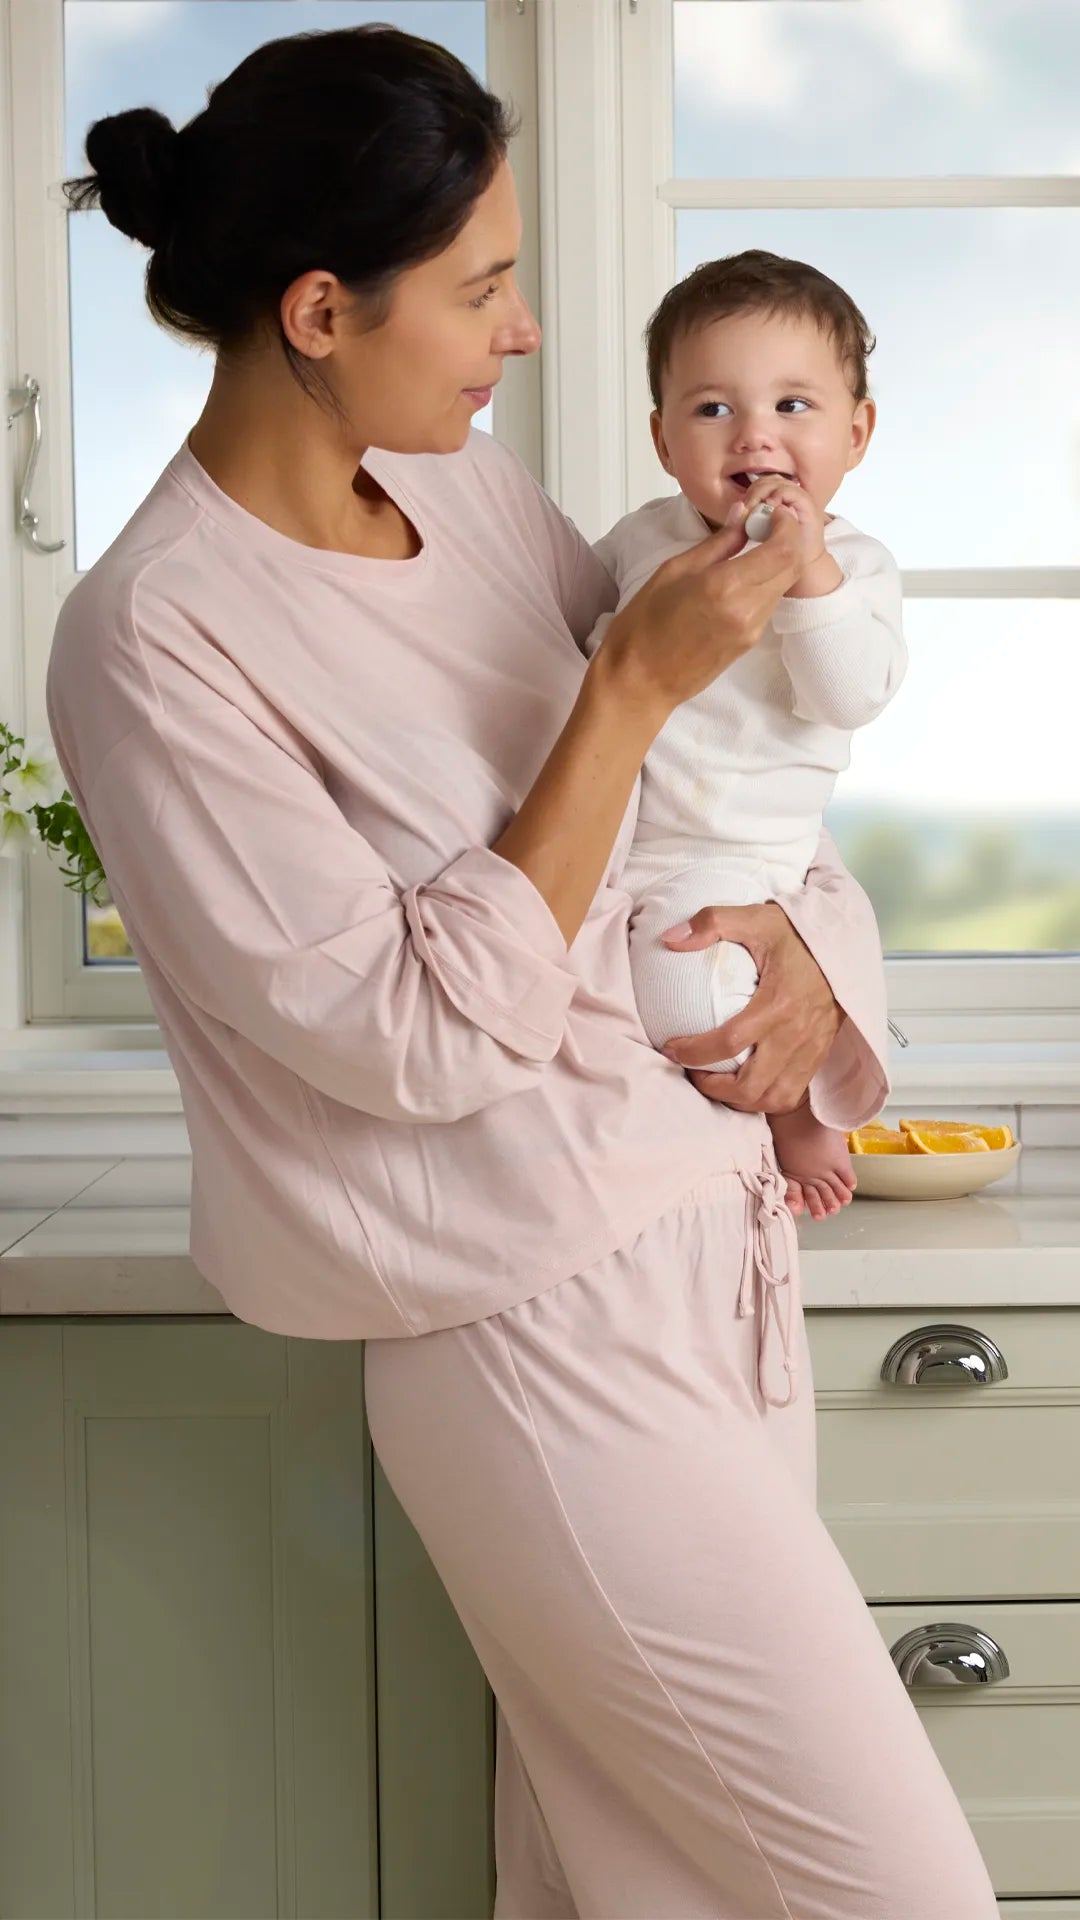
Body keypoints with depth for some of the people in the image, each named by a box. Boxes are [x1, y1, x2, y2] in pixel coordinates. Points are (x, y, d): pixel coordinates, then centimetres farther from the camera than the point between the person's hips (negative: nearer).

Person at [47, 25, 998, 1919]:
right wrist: (635, 685, -19)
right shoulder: (156, 639, -17)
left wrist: (804, 935, 0)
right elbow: (420, 1036, -20)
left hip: (716, 1232, 7)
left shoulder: (468, 485, 6)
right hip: (547, 1341, -7)